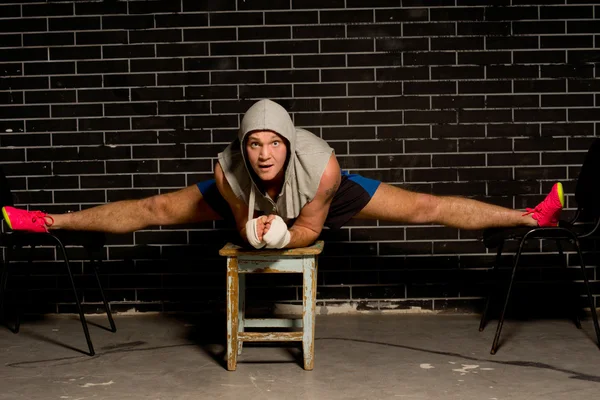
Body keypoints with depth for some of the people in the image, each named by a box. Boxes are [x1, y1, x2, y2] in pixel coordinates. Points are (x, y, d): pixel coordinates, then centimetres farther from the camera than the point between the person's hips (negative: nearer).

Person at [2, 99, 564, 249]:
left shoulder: (321, 165, -44)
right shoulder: (227, 172, -38)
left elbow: (308, 229, -26)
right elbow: (245, 226, -19)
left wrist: (283, 234, -43)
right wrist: (256, 232, -39)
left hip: (324, 203, -1)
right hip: (255, 208, 1)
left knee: (426, 207, -8)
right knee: (155, 209, 2)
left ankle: (531, 217, 3)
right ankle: (49, 222, 18)